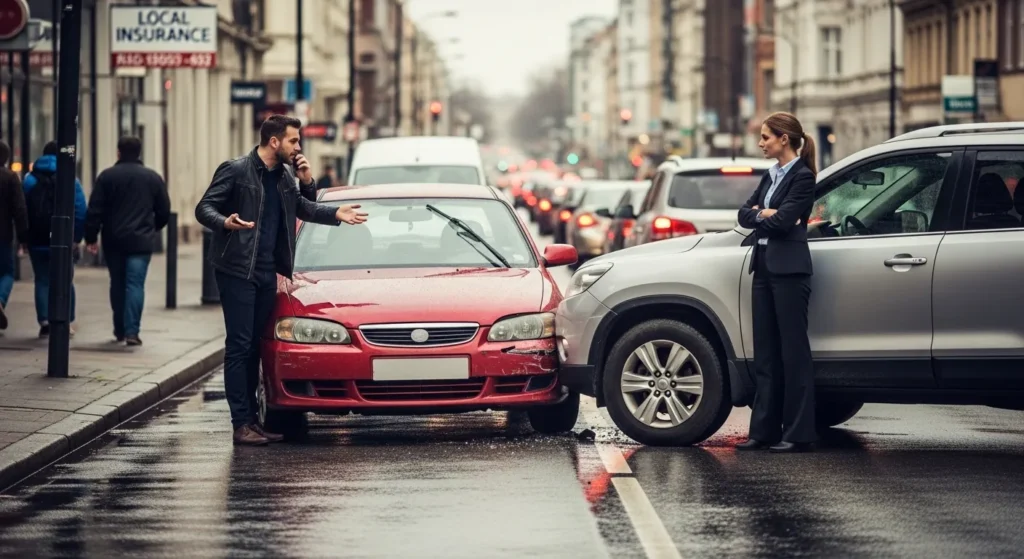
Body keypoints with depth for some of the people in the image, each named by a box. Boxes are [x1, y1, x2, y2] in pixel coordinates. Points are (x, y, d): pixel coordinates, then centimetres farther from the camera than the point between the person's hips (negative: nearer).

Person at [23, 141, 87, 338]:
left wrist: (24, 237, 3)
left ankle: (44, 321, -8)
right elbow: (80, 211, -8)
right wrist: (77, 237, -5)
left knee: (42, 281, 5)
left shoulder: (30, 180, 5)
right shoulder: (69, 180, -1)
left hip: (37, 240, 1)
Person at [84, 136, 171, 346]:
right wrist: (152, 229, 25)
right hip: (141, 241, 0)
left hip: (113, 240, 0)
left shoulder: (107, 176, -1)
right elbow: (164, 211, 8)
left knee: (117, 284, 13)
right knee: (135, 284, -3)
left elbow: (95, 210, -5)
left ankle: (119, 330, 20)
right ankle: (131, 331, -14)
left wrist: (91, 237, 2)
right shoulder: (153, 178, 3)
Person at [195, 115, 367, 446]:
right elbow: (204, 208, -11)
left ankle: (252, 421, 13)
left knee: (254, 348, 10)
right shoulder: (236, 171, -8)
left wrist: (312, 188, 5)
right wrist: (225, 223, -31)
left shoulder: (284, 177, 13)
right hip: (237, 270, -7)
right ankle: (241, 425, -9)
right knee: (239, 347, -8)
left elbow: (304, 209, 25)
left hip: (267, 274, 7)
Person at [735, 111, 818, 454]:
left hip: (789, 271, -9)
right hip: (764, 268, 9)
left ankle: (799, 434, -4)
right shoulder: (771, 176, 17)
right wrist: (765, 215, -7)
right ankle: (764, 430, 12)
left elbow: (783, 220, -18)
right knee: (765, 353, 9)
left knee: (794, 352, -6)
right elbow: (744, 214, 12)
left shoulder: (802, 177, -8)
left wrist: (761, 216, 1)